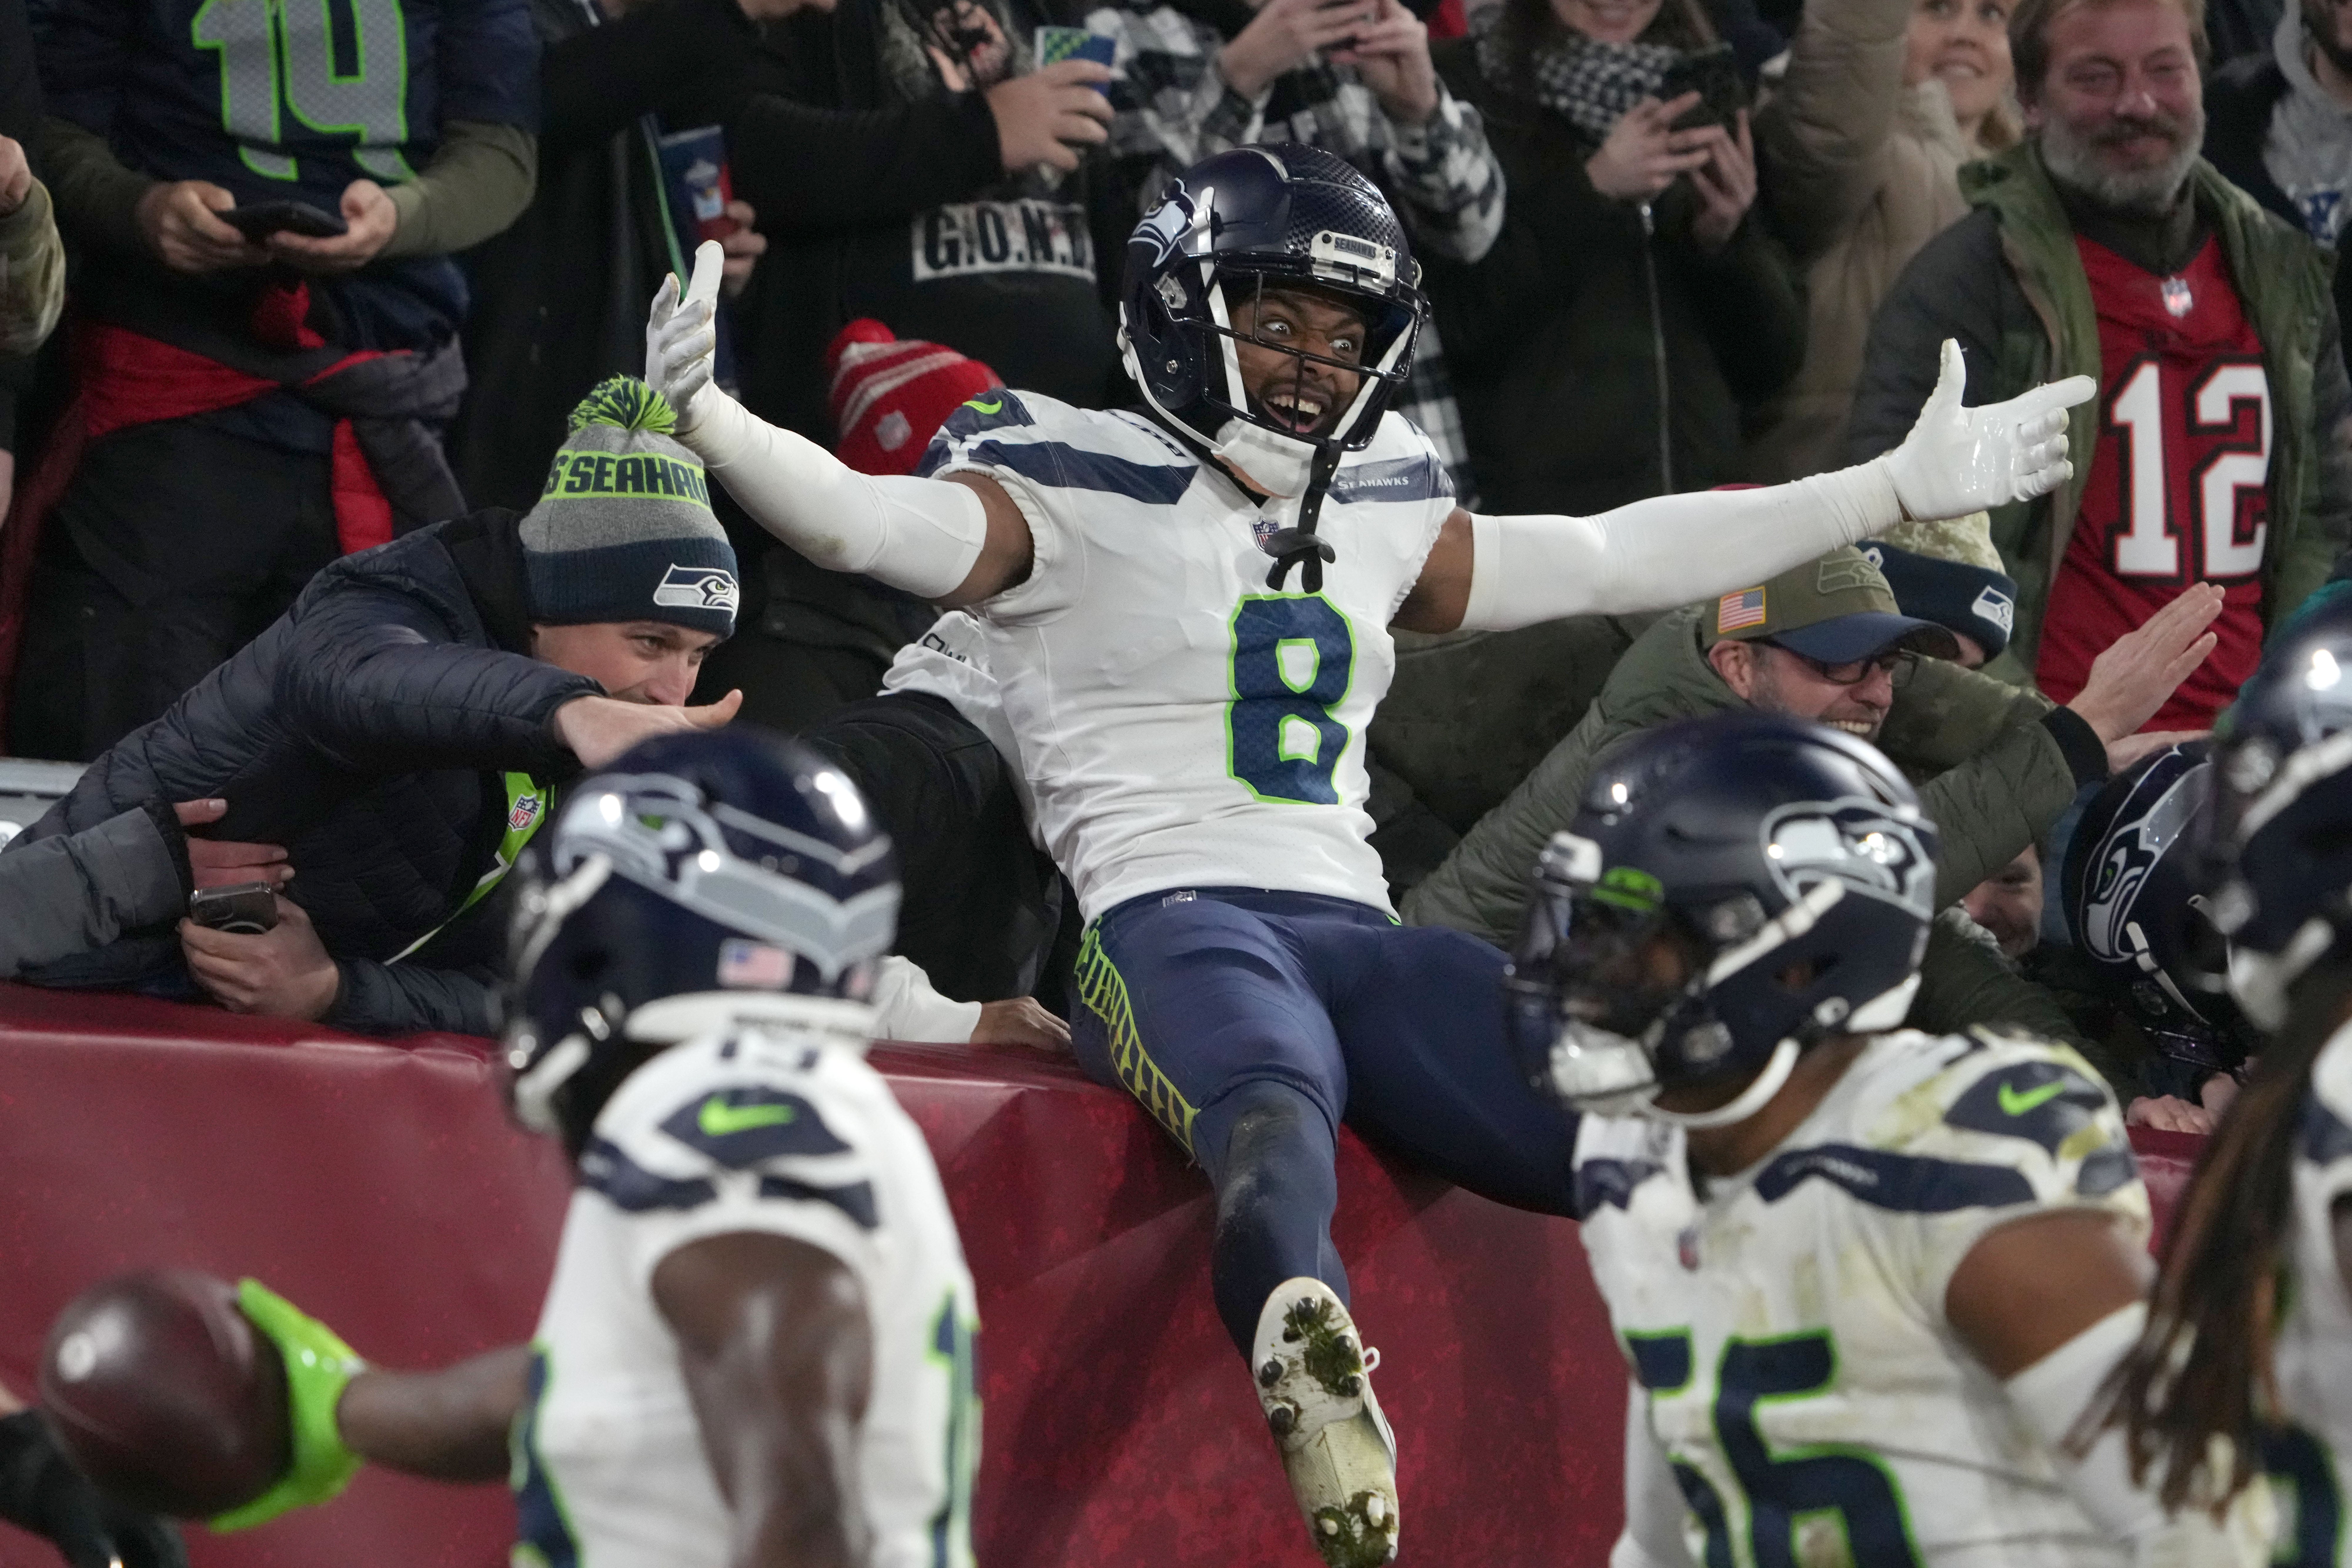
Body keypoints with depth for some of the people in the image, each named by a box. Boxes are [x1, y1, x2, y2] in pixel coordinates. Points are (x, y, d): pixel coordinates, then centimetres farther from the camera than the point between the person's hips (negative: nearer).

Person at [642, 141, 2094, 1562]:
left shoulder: (1381, 515, 25)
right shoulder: (1075, 491, 7)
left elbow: (1617, 559, 33)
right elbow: (861, 520, -9)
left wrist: (1903, 492, 36)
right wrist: (707, 421, -30)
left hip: (1357, 934, 7)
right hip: (1167, 918, -7)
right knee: (1279, 1110, -43)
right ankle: (1308, 1350, -72)